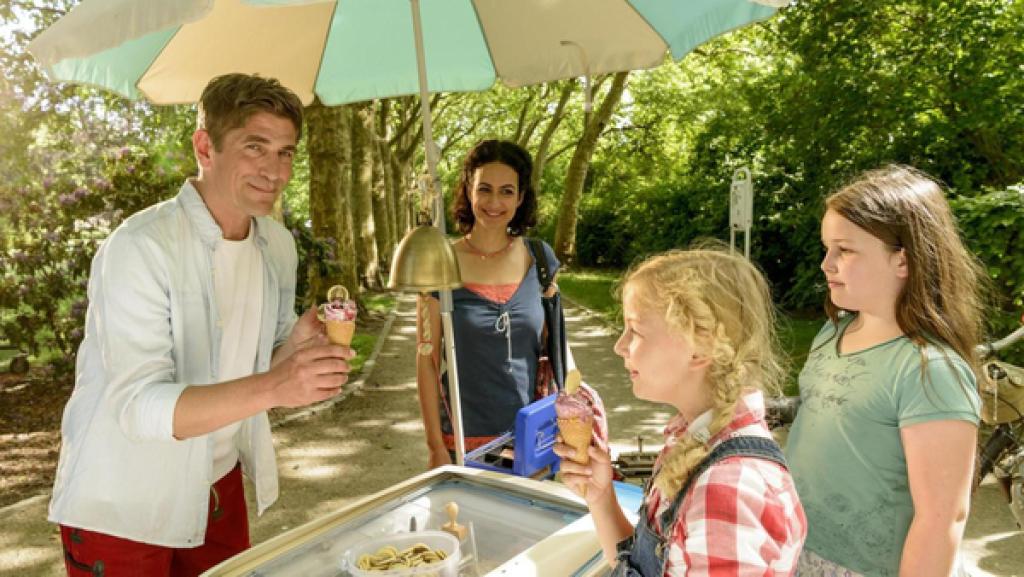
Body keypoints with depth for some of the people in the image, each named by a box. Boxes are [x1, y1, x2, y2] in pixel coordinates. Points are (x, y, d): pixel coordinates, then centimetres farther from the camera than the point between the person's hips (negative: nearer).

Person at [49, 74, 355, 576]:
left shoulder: (278, 245, -2)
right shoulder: (139, 248, -23)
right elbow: (140, 407, -29)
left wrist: (297, 345, -16)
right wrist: (272, 388, -43)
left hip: (218, 483, 6)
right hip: (120, 507, -6)